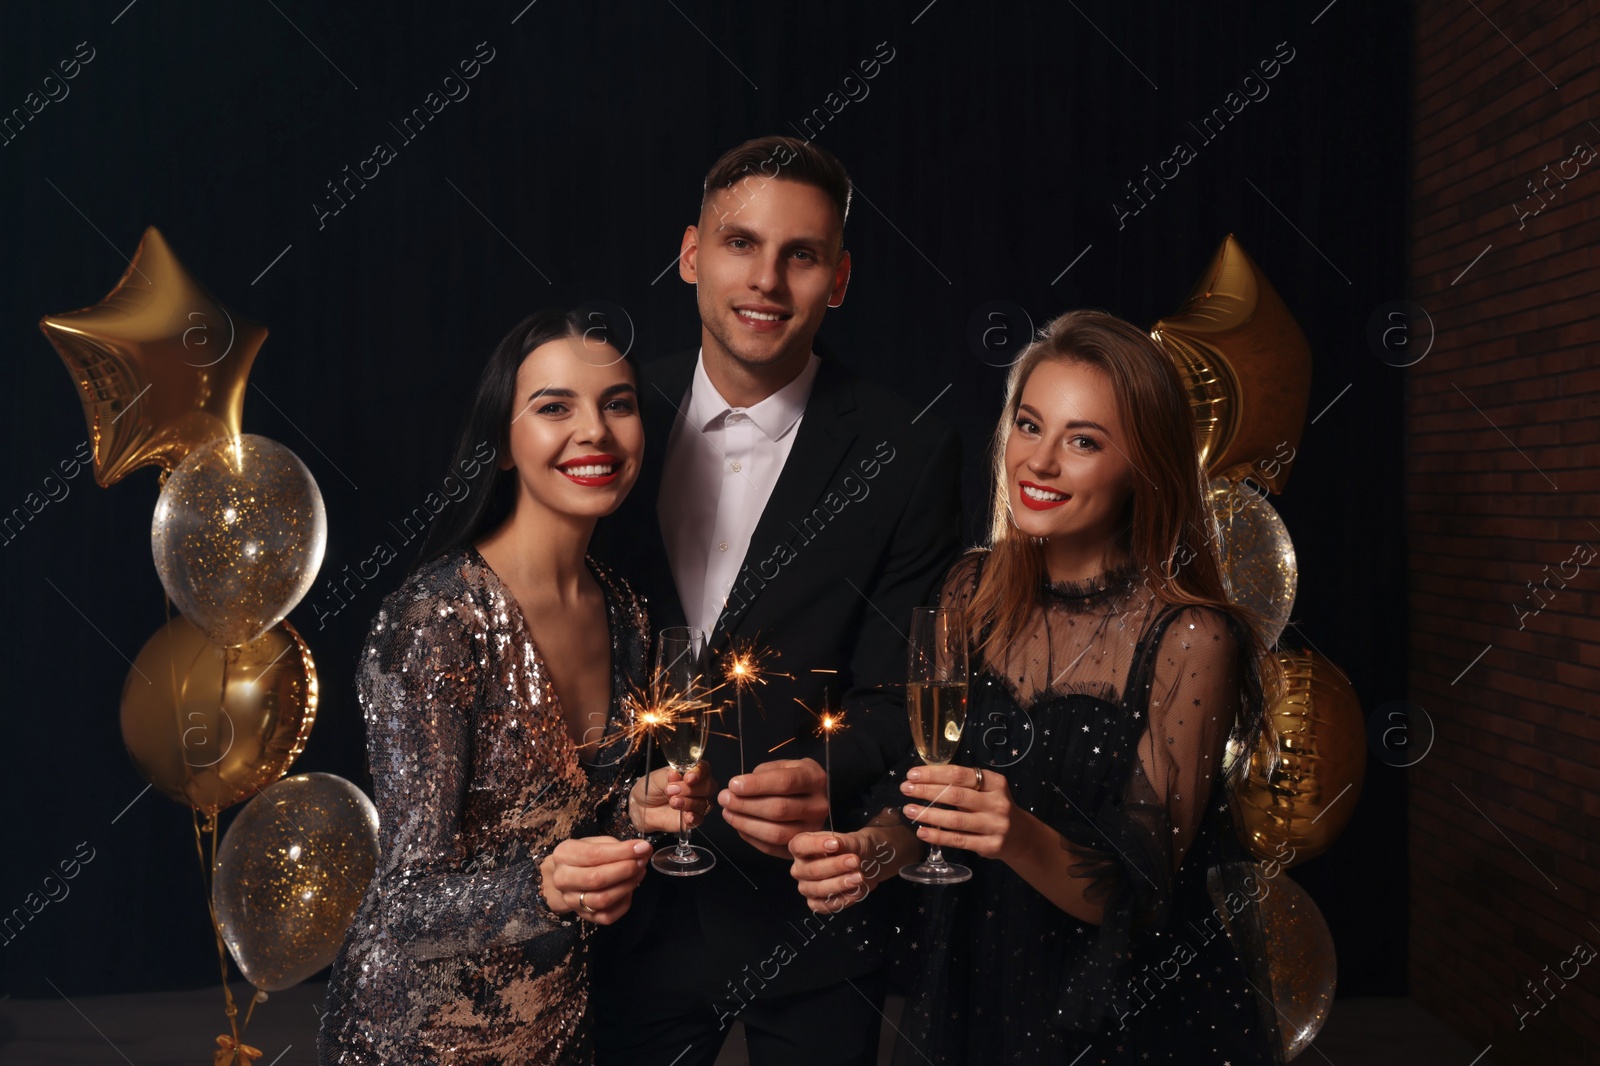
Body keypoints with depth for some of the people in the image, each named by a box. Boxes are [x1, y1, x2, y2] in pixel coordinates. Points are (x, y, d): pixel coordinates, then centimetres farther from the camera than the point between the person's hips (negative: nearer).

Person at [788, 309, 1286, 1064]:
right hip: (968, 991, 4)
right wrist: (869, 850, -20)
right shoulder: (972, 591, -7)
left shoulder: (1190, 639, -21)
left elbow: (1137, 894, -21)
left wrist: (1022, 838, -39)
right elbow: (920, 791, 1)